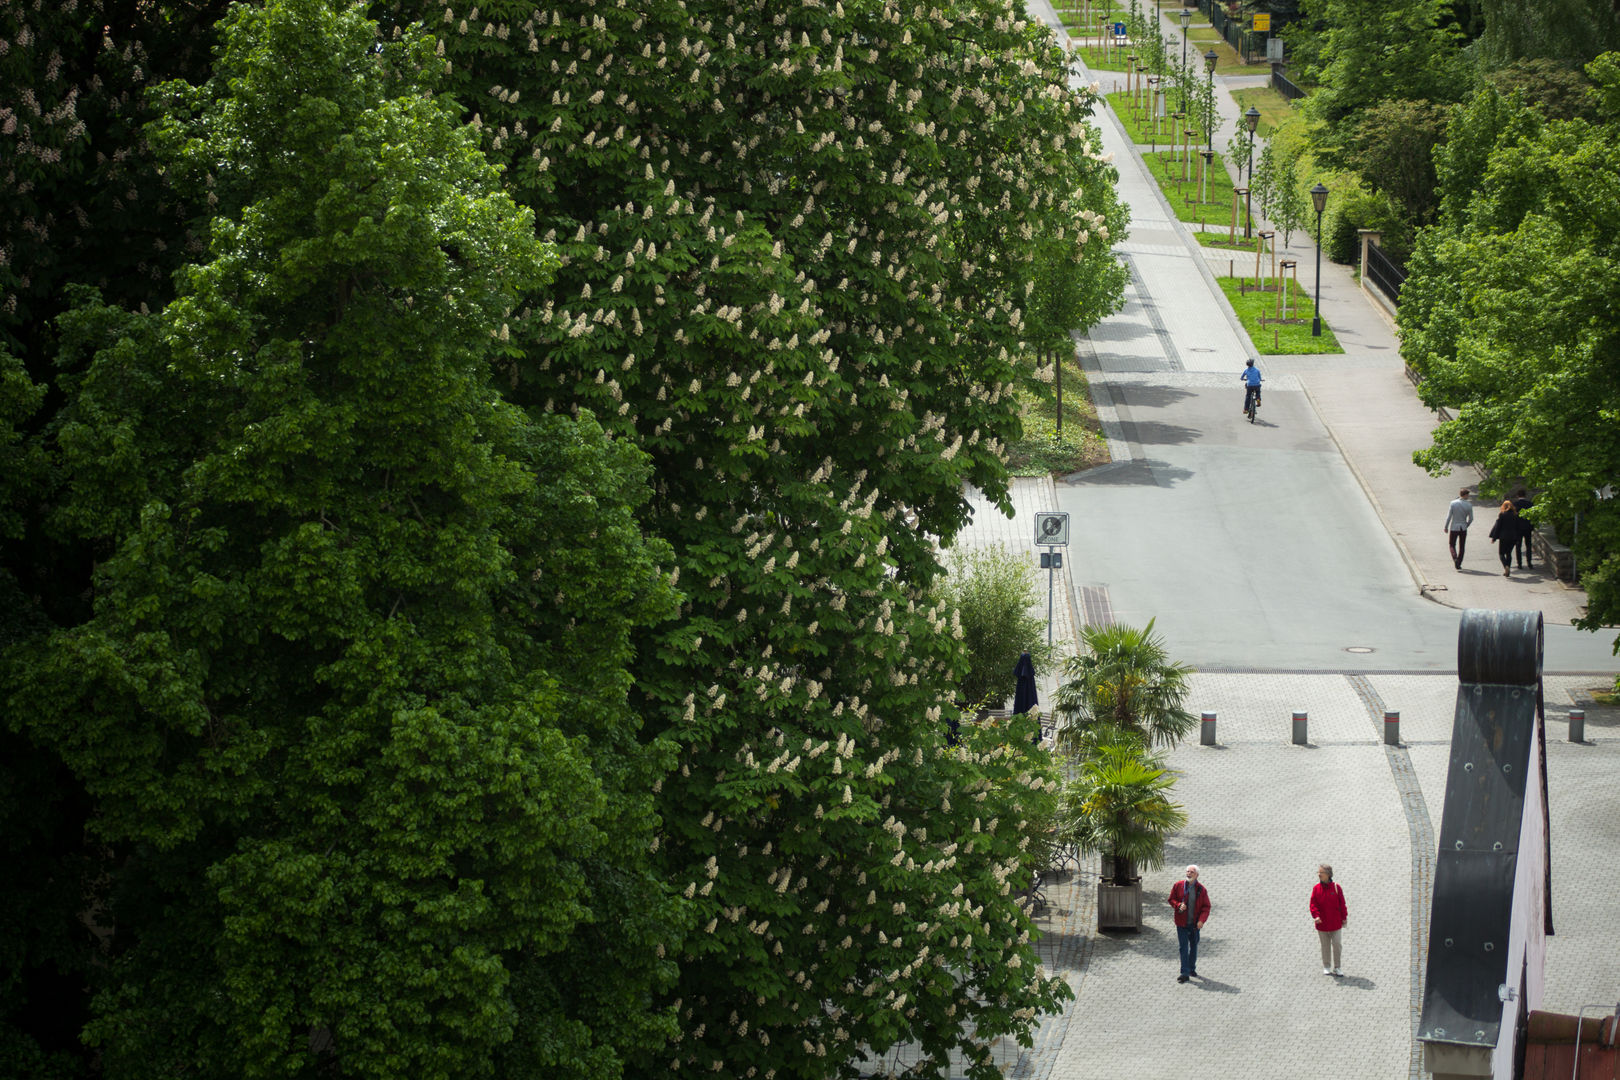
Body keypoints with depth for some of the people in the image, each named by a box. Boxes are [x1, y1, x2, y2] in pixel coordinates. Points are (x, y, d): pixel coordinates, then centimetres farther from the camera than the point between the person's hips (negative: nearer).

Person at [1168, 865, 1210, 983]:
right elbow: (1171, 899, 5)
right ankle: (1185, 973, -8)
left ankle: (1192, 969, 33)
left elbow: (1206, 907, -2)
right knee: (1183, 947, -7)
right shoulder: (1178, 886, -3)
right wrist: (1179, 906, -17)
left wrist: (1202, 920, -17)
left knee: (1194, 946, 15)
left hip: (1195, 924, 2)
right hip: (1182, 924, -1)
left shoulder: (1201, 890, -4)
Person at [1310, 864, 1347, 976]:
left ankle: (1337, 967, 10)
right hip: (1322, 923, 1)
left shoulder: (1336, 888, -5)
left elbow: (1342, 904, 0)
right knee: (1325, 946, 9)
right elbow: (1313, 904, -5)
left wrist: (1344, 918, 0)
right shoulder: (1316, 889, -2)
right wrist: (1316, 915, -21)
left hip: (1335, 922, -1)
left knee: (1337, 944, -1)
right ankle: (1326, 967, 20)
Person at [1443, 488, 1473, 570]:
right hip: (1463, 528, 1)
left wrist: (1446, 527, 2)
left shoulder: (1453, 503, -9)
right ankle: (1458, 564, 14)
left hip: (1454, 528, -1)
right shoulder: (1469, 505, -7)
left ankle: (1455, 558, -14)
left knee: (1452, 545, 12)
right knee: (1462, 547, 13)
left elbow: (1449, 517, -9)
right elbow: (1471, 519, -1)